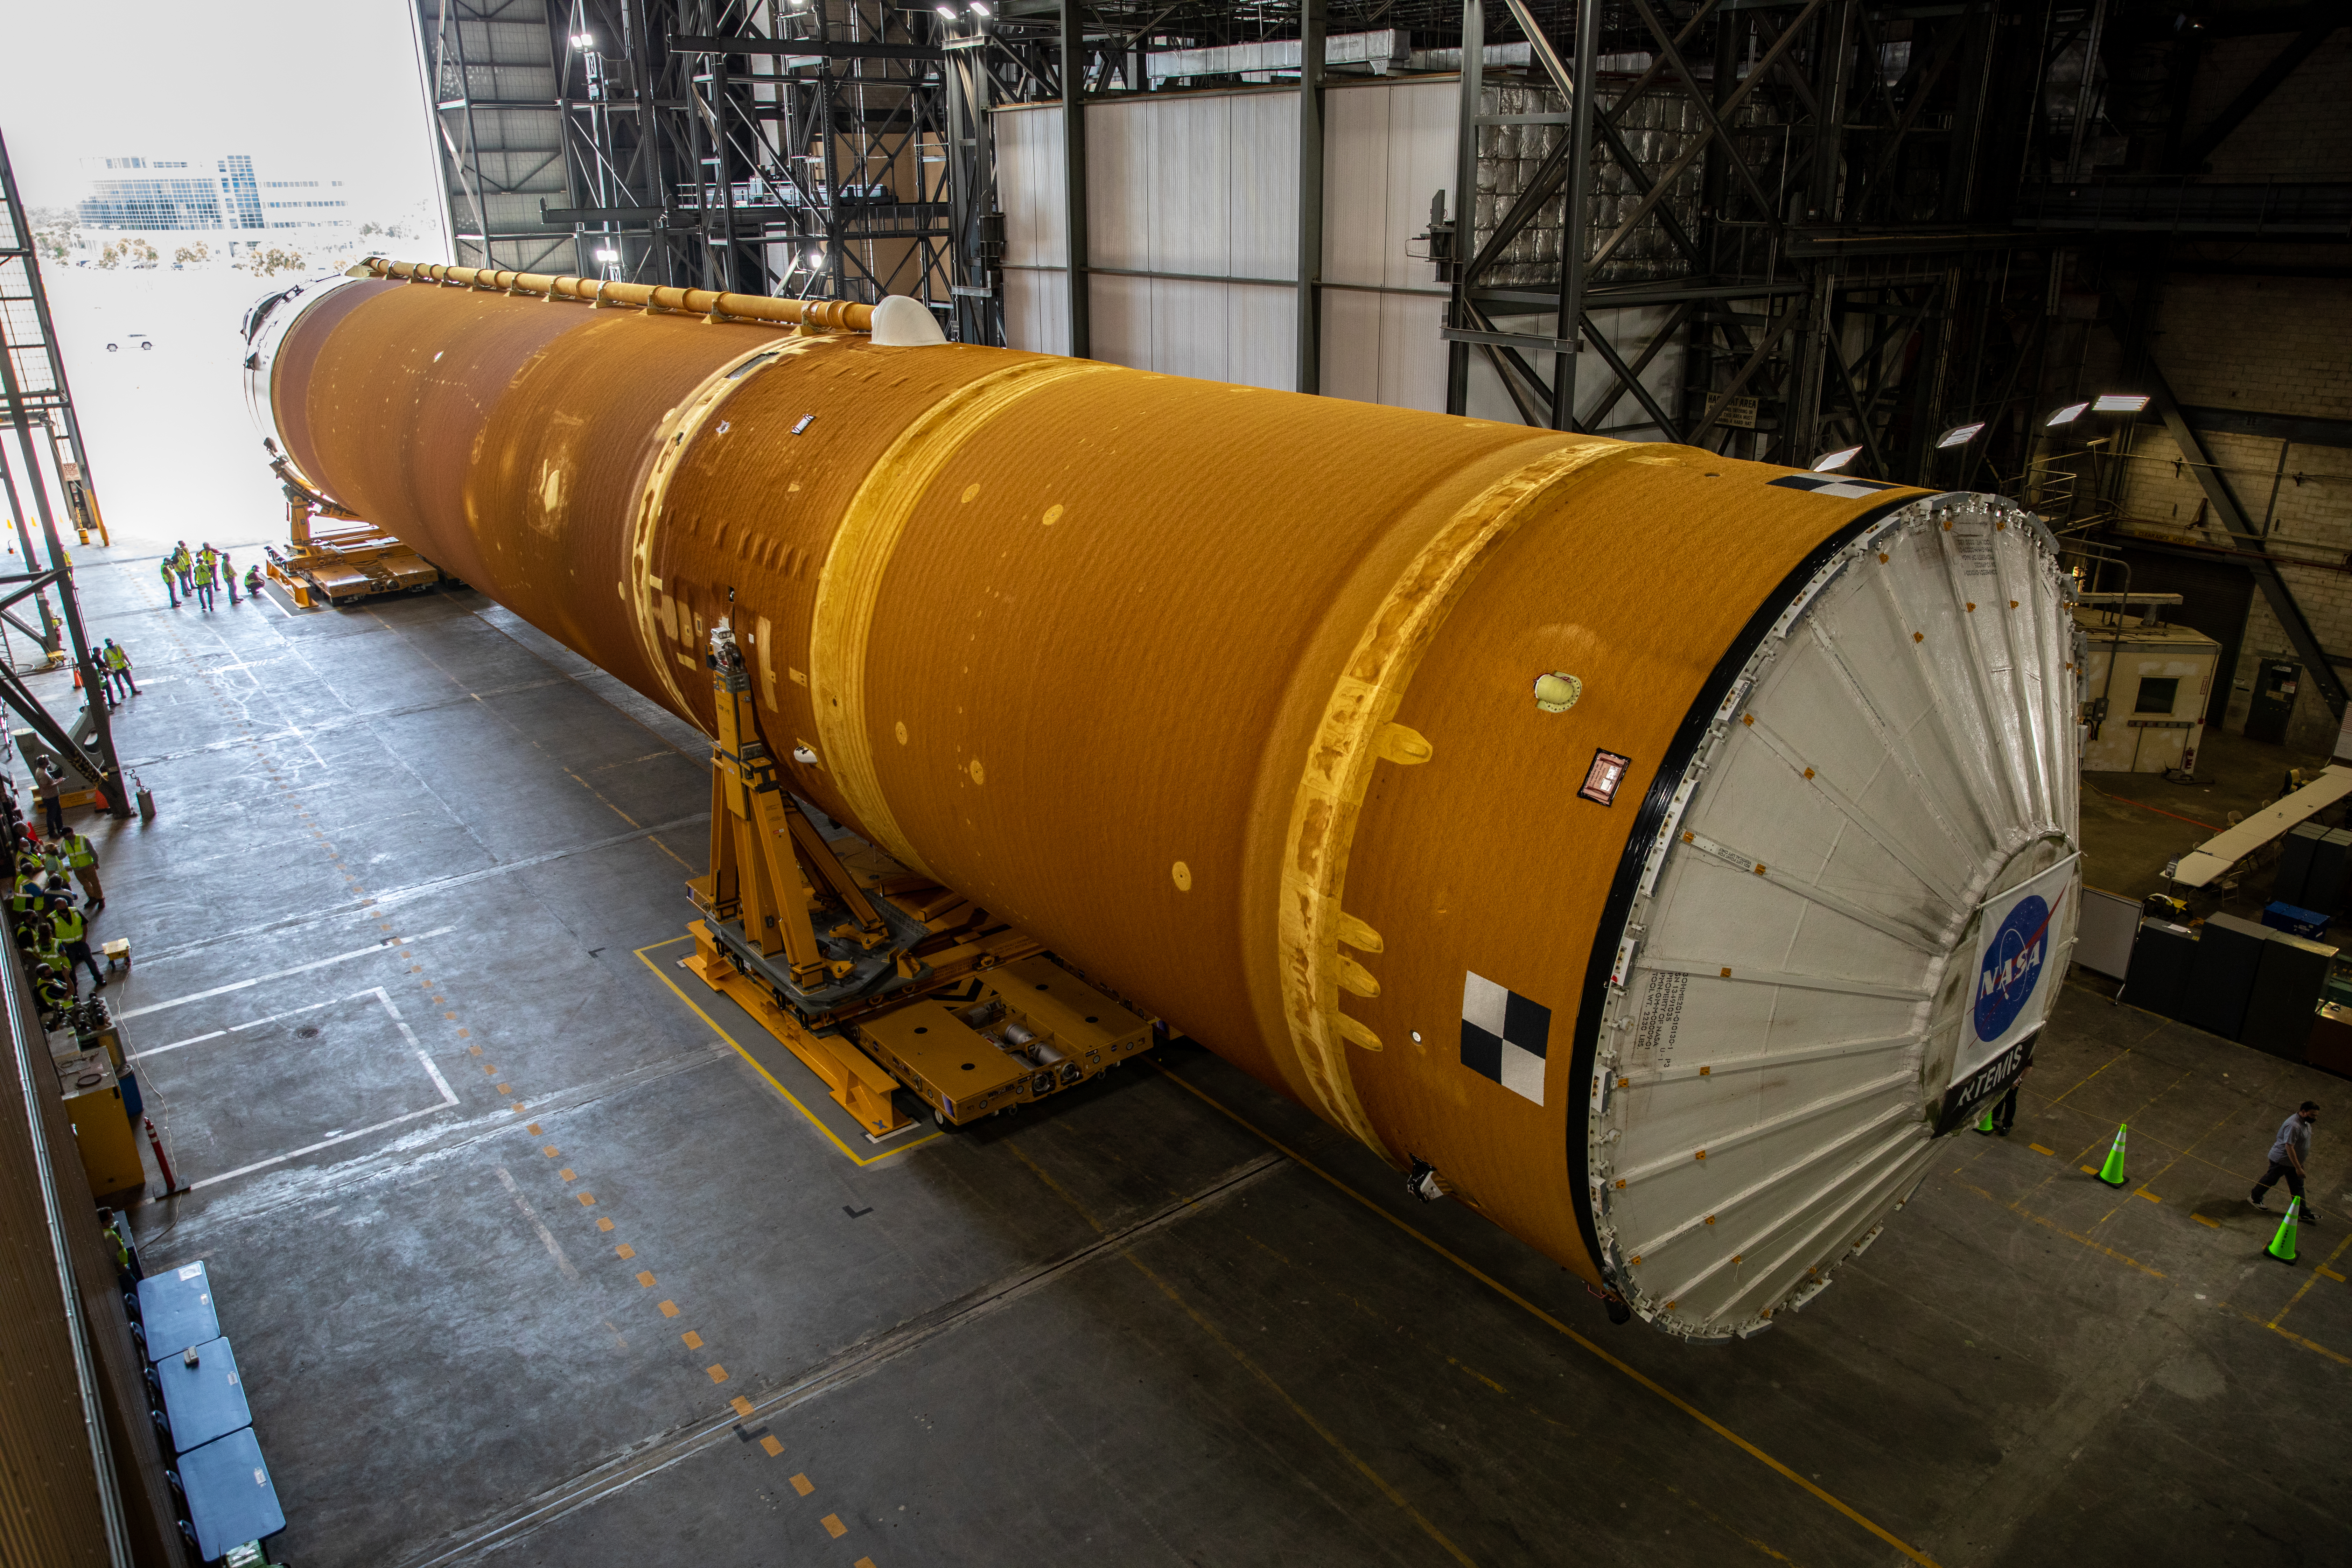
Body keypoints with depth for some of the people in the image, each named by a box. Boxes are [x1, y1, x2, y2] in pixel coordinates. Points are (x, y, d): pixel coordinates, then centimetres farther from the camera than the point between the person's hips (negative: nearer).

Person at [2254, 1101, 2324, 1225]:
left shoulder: (2306, 1122, 1)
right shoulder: (2294, 1126, -32)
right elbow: (2289, 1147, -33)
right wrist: (2298, 1168, -31)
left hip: (2295, 1161, 9)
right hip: (2281, 1160, -9)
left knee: (2298, 1186, 13)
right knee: (2270, 1179, 9)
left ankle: (2303, 1212, 21)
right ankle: (2256, 1198, 30)